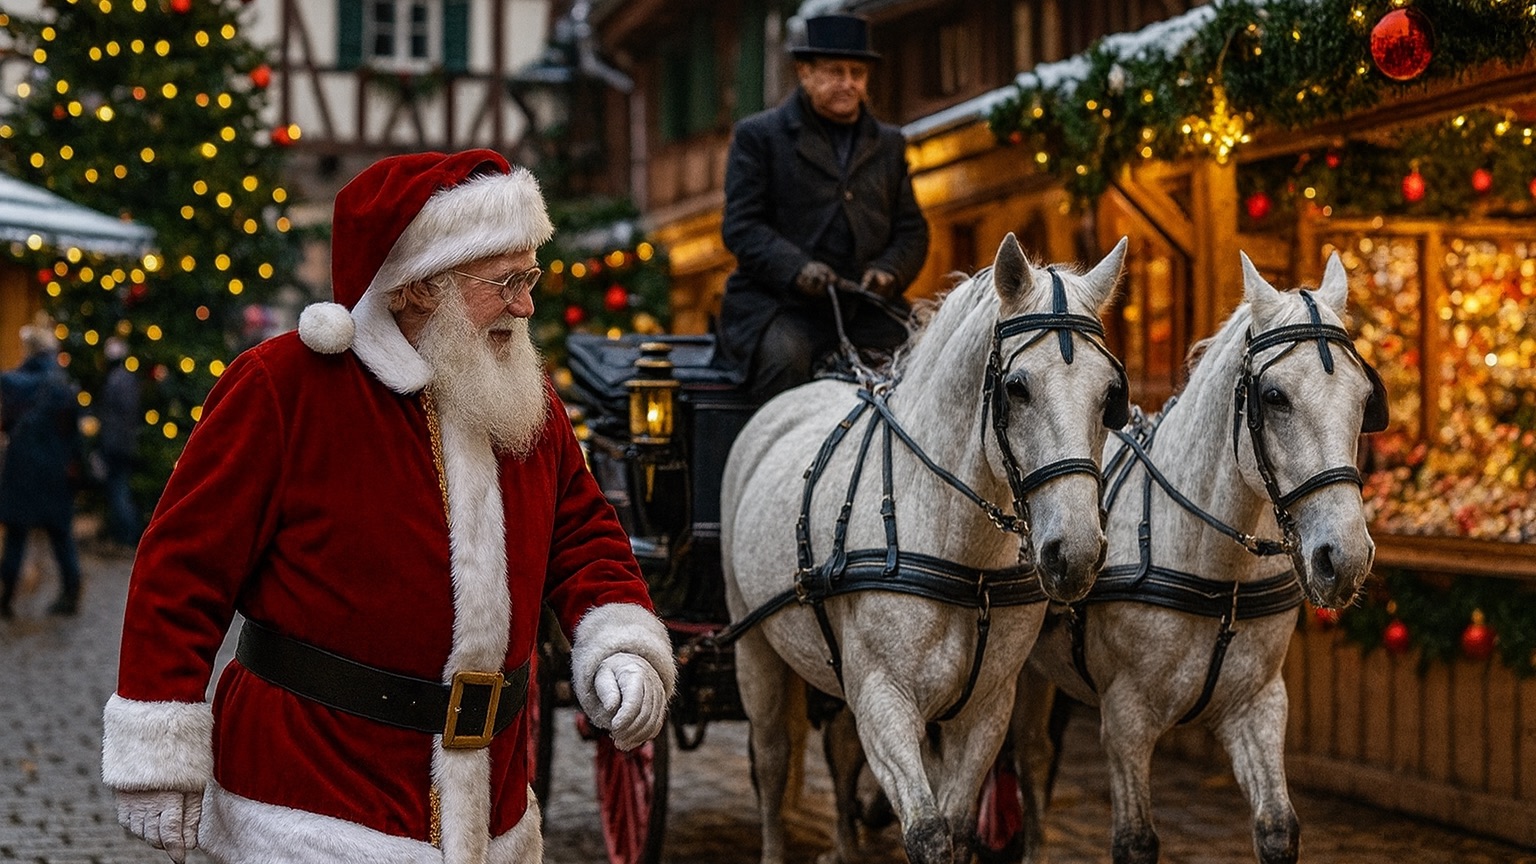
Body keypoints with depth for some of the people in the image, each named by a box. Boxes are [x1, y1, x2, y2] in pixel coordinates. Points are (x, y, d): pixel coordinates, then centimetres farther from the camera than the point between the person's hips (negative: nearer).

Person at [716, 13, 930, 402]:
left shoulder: (889, 144, 20)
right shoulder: (757, 136, 7)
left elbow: (911, 229, 18)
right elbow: (741, 226, -2)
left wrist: (890, 270, -5)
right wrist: (796, 269, -20)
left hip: (866, 307, 4)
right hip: (779, 303, -4)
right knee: (785, 357, -34)